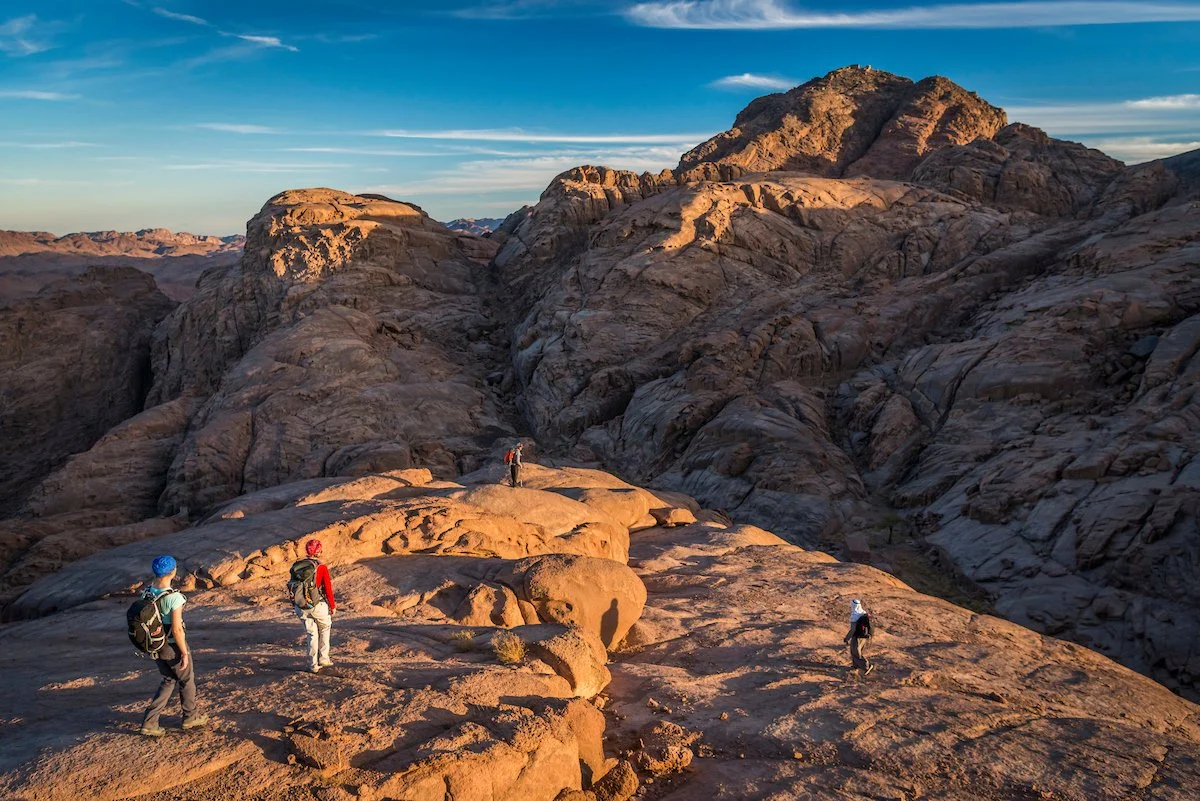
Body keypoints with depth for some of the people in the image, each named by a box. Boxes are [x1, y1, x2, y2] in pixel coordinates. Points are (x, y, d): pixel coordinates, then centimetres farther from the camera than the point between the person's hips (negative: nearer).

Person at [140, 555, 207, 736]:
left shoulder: (146, 592, -7)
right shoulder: (174, 597, -29)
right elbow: (177, 629, -27)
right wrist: (185, 653, -14)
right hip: (173, 647, -6)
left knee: (169, 681, 24)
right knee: (187, 680, 19)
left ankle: (149, 722, 19)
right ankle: (190, 717, 37)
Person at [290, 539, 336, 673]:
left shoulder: (296, 566, 2)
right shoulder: (321, 568, -12)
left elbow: (293, 587, 9)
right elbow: (328, 589, -10)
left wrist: (296, 606, 20)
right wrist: (333, 606, 3)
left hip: (301, 607, 4)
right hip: (318, 606, -4)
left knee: (312, 634, 17)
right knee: (324, 629, 21)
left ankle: (313, 664, 17)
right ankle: (323, 658, 20)